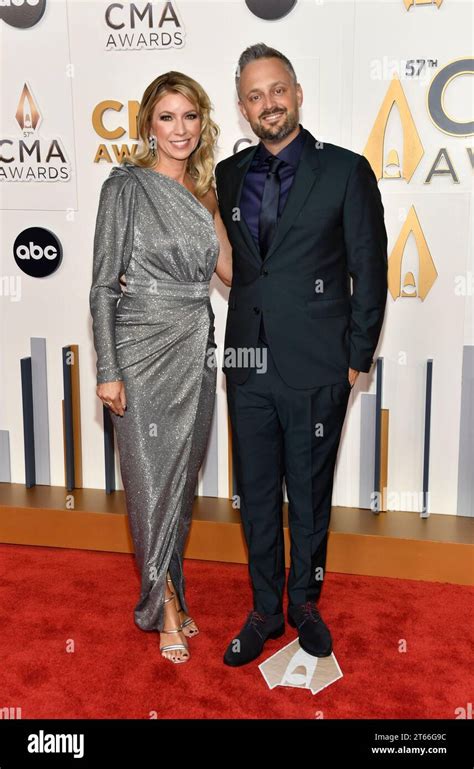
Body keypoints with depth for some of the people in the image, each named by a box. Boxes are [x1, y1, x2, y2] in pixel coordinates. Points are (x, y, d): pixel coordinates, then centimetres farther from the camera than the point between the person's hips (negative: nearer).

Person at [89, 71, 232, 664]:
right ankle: (166, 605, 21)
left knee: (182, 476, 13)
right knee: (152, 480, 3)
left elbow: (227, 267, 5)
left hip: (196, 349, 6)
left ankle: (166, 595, 30)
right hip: (144, 350, -6)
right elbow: (104, 285, -9)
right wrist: (107, 370, -13)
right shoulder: (126, 185, -6)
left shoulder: (201, 189, 12)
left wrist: (209, 207, -1)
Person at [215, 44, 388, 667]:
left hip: (316, 370, -3)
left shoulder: (345, 171, -2)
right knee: (256, 497, 12)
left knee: (309, 497, 11)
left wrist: (357, 358, -2)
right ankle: (265, 611, 30)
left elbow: (370, 272, -1)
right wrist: (228, 345, 9)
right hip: (248, 367, 4)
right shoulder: (228, 175, 9)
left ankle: (305, 603, 32)